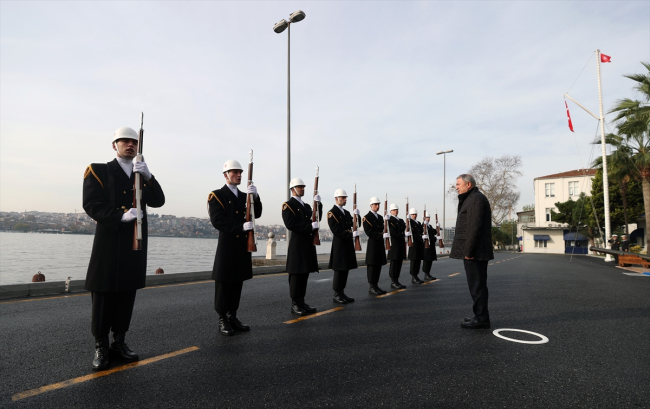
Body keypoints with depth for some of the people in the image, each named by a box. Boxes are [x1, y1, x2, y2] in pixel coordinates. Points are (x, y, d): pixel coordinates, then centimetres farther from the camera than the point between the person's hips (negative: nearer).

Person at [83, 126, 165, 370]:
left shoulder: (142, 176, 15)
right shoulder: (98, 171, 2)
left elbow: (158, 202, 0)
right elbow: (91, 204, -10)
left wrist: (148, 177, -16)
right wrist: (122, 215, -25)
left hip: (135, 244, 4)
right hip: (109, 243, -4)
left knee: (127, 294, 9)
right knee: (104, 295, 2)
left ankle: (119, 343, 22)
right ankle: (101, 347, 15)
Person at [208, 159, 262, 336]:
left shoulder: (244, 196, 16)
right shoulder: (216, 195, -2)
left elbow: (257, 214, 2)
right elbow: (217, 221, -14)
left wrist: (255, 197, -16)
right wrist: (241, 227, -25)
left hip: (243, 245, 6)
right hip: (227, 245, -6)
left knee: (237, 283, 11)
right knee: (224, 283, 0)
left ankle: (233, 317, 21)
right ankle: (223, 321, 10)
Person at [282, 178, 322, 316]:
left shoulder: (306, 206, 20)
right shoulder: (288, 205, -5)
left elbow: (317, 219, 11)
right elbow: (291, 224, -16)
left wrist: (318, 204, -1)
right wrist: (310, 226, -18)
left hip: (309, 243, 8)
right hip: (297, 244, -8)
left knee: (305, 273, 10)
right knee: (296, 274, -3)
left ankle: (301, 301, 19)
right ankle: (295, 304, 6)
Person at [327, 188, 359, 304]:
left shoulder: (346, 213, 17)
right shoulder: (332, 213, -9)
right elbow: (337, 231, -17)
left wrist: (356, 216, -3)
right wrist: (351, 235, -21)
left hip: (348, 245, 8)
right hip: (339, 245, -8)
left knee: (345, 269, 11)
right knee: (339, 270, -3)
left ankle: (342, 293, 19)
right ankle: (336, 295, 6)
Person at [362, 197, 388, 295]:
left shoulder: (380, 217, 17)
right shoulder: (367, 217, -7)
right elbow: (369, 232, -15)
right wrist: (382, 236, -23)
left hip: (380, 244, 8)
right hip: (372, 245, -7)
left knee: (378, 265, 10)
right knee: (372, 265, -4)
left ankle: (375, 286, 17)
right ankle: (371, 287, 2)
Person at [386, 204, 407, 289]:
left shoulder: (400, 220, 20)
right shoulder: (390, 220, -7)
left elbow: (403, 229, 14)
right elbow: (393, 233, -15)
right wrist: (403, 237, -14)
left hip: (401, 245, 8)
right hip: (394, 244, -8)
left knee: (399, 262, 9)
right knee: (394, 262, -6)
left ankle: (396, 281, 15)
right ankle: (393, 282, -1)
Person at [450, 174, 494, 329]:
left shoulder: (476, 199, -13)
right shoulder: (471, 199, 21)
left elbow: (474, 227, -21)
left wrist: (468, 251, -21)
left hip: (475, 252, -11)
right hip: (473, 251, 11)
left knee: (477, 285, -4)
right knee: (477, 285, 15)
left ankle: (481, 318, 3)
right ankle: (480, 316, 23)